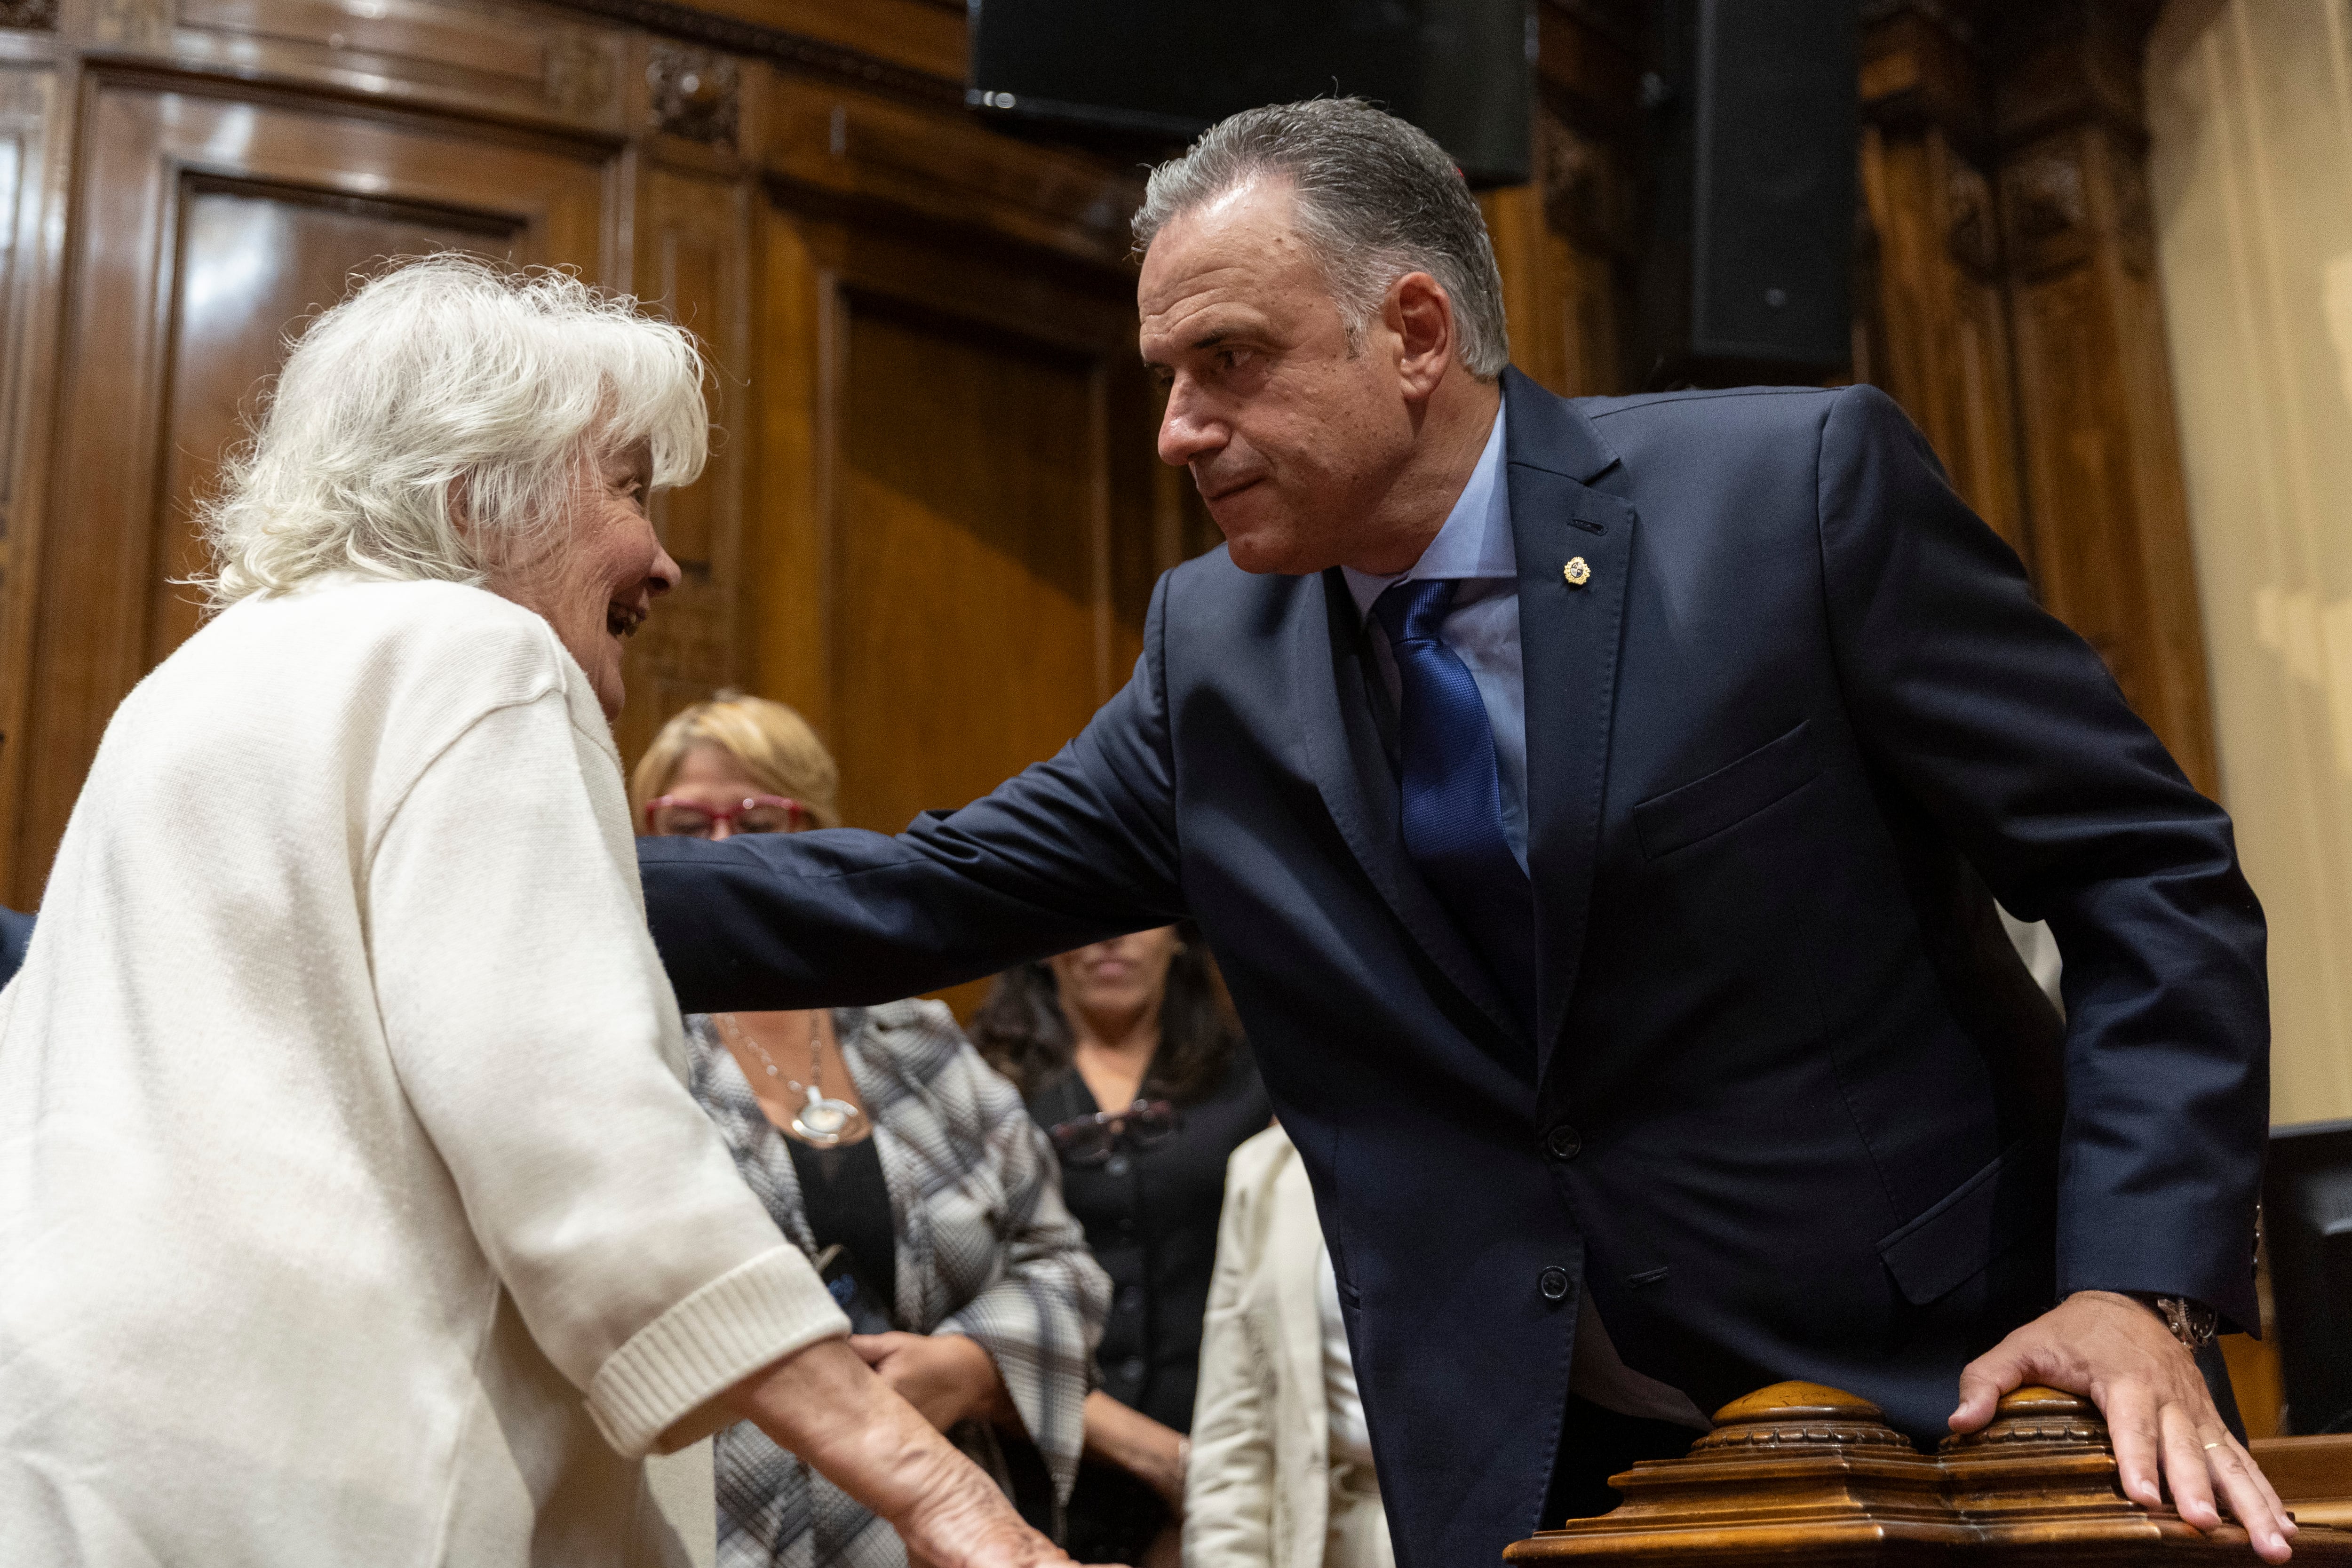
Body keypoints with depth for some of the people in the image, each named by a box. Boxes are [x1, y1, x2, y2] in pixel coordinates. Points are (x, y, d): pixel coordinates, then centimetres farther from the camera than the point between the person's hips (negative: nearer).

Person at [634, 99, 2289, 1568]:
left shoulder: (1803, 485, -12)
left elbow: (2152, 875, -10)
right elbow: (921, 896, 2)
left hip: (1950, 1398, -3)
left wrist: (2140, 1284, -19)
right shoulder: (1215, 651, 0)